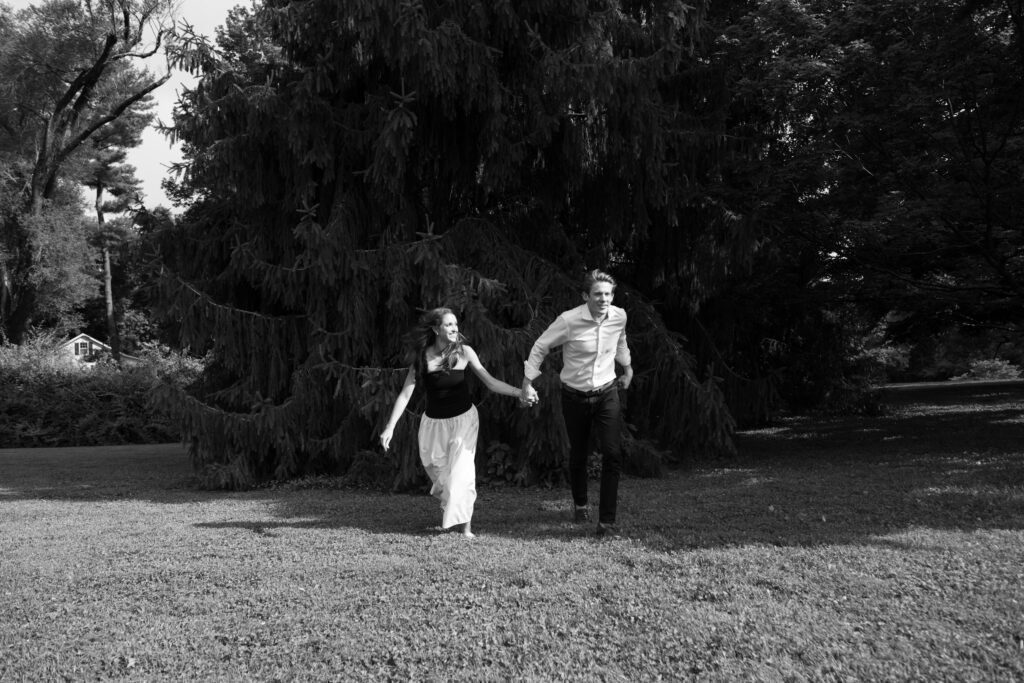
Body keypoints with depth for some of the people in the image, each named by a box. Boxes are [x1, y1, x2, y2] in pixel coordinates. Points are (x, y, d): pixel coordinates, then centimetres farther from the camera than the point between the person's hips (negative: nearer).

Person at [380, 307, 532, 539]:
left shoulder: (464, 352, -10)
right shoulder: (422, 356, -10)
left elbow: (491, 382, -9)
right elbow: (405, 394, -8)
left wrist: (519, 392, -23)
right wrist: (390, 427, -14)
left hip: (463, 418, -1)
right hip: (434, 422, 2)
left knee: (462, 472, -10)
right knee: (436, 468, 12)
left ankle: (466, 528, 0)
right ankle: (448, 506, 45)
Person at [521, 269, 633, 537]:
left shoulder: (619, 317, -8)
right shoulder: (569, 321, -20)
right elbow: (540, 347, -5)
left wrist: (627, 369, 29)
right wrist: (527, 383, -1)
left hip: (607, 394, 2)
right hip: (575, 396, -2)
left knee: (613, 454, -14)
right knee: (578, 454, 14)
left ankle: (607, 522, -9)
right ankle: (580, 504, 41)